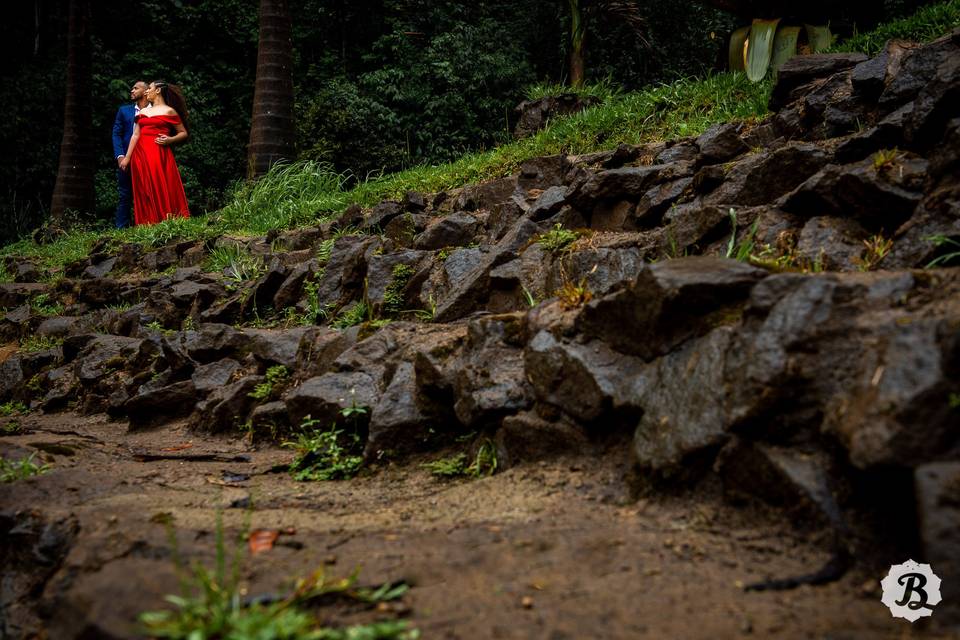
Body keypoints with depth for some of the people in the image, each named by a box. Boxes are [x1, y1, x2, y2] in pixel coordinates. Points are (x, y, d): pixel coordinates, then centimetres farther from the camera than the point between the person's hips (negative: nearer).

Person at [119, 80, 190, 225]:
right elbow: (135, 135, 14)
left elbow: (184, 133, 6)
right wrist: (127, 157, 6)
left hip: (159, 155, -5)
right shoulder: (143, 112, 19)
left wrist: (169, 140, -12)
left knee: (163, 190, -10)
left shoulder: (169, 111, 5)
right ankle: (149, 226, 3)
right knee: (145, 192, 2)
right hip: (141, 155, 5)